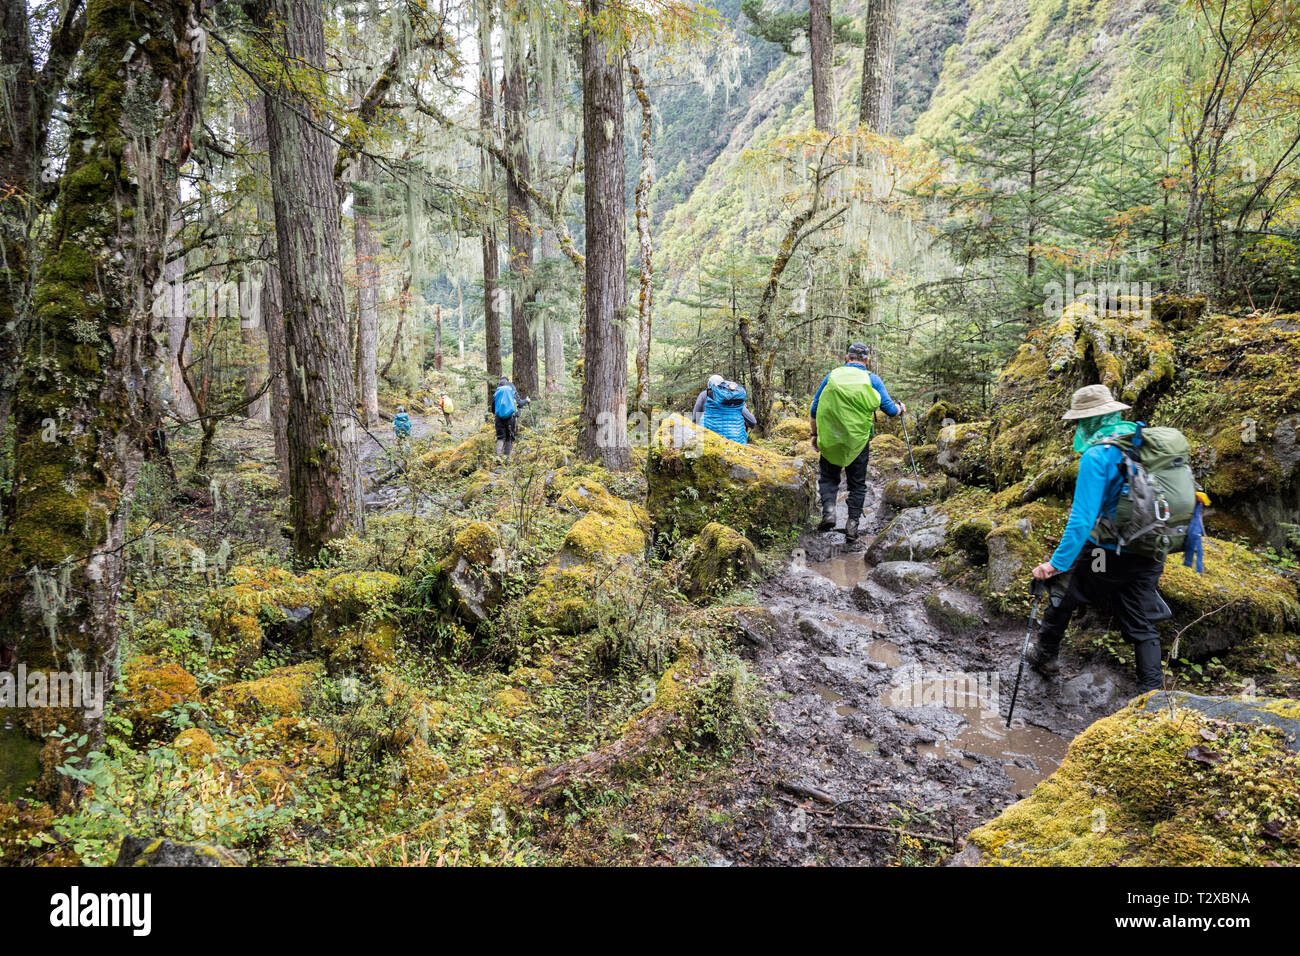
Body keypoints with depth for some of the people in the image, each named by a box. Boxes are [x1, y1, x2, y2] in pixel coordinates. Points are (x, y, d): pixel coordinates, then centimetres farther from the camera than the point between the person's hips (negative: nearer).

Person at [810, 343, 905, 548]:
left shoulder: (832, 375, 4)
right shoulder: (872, 379, 1)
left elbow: (814, 410, 5)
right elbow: (890, 410, -1)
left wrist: (815, 435, 16)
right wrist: (900, 408, 22)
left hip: (830, 439, 0)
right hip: (859, 440, 0)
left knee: (828, 477, 16)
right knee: (857, 485, 12)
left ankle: (828, 509, -9)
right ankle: (852, 527, 8)